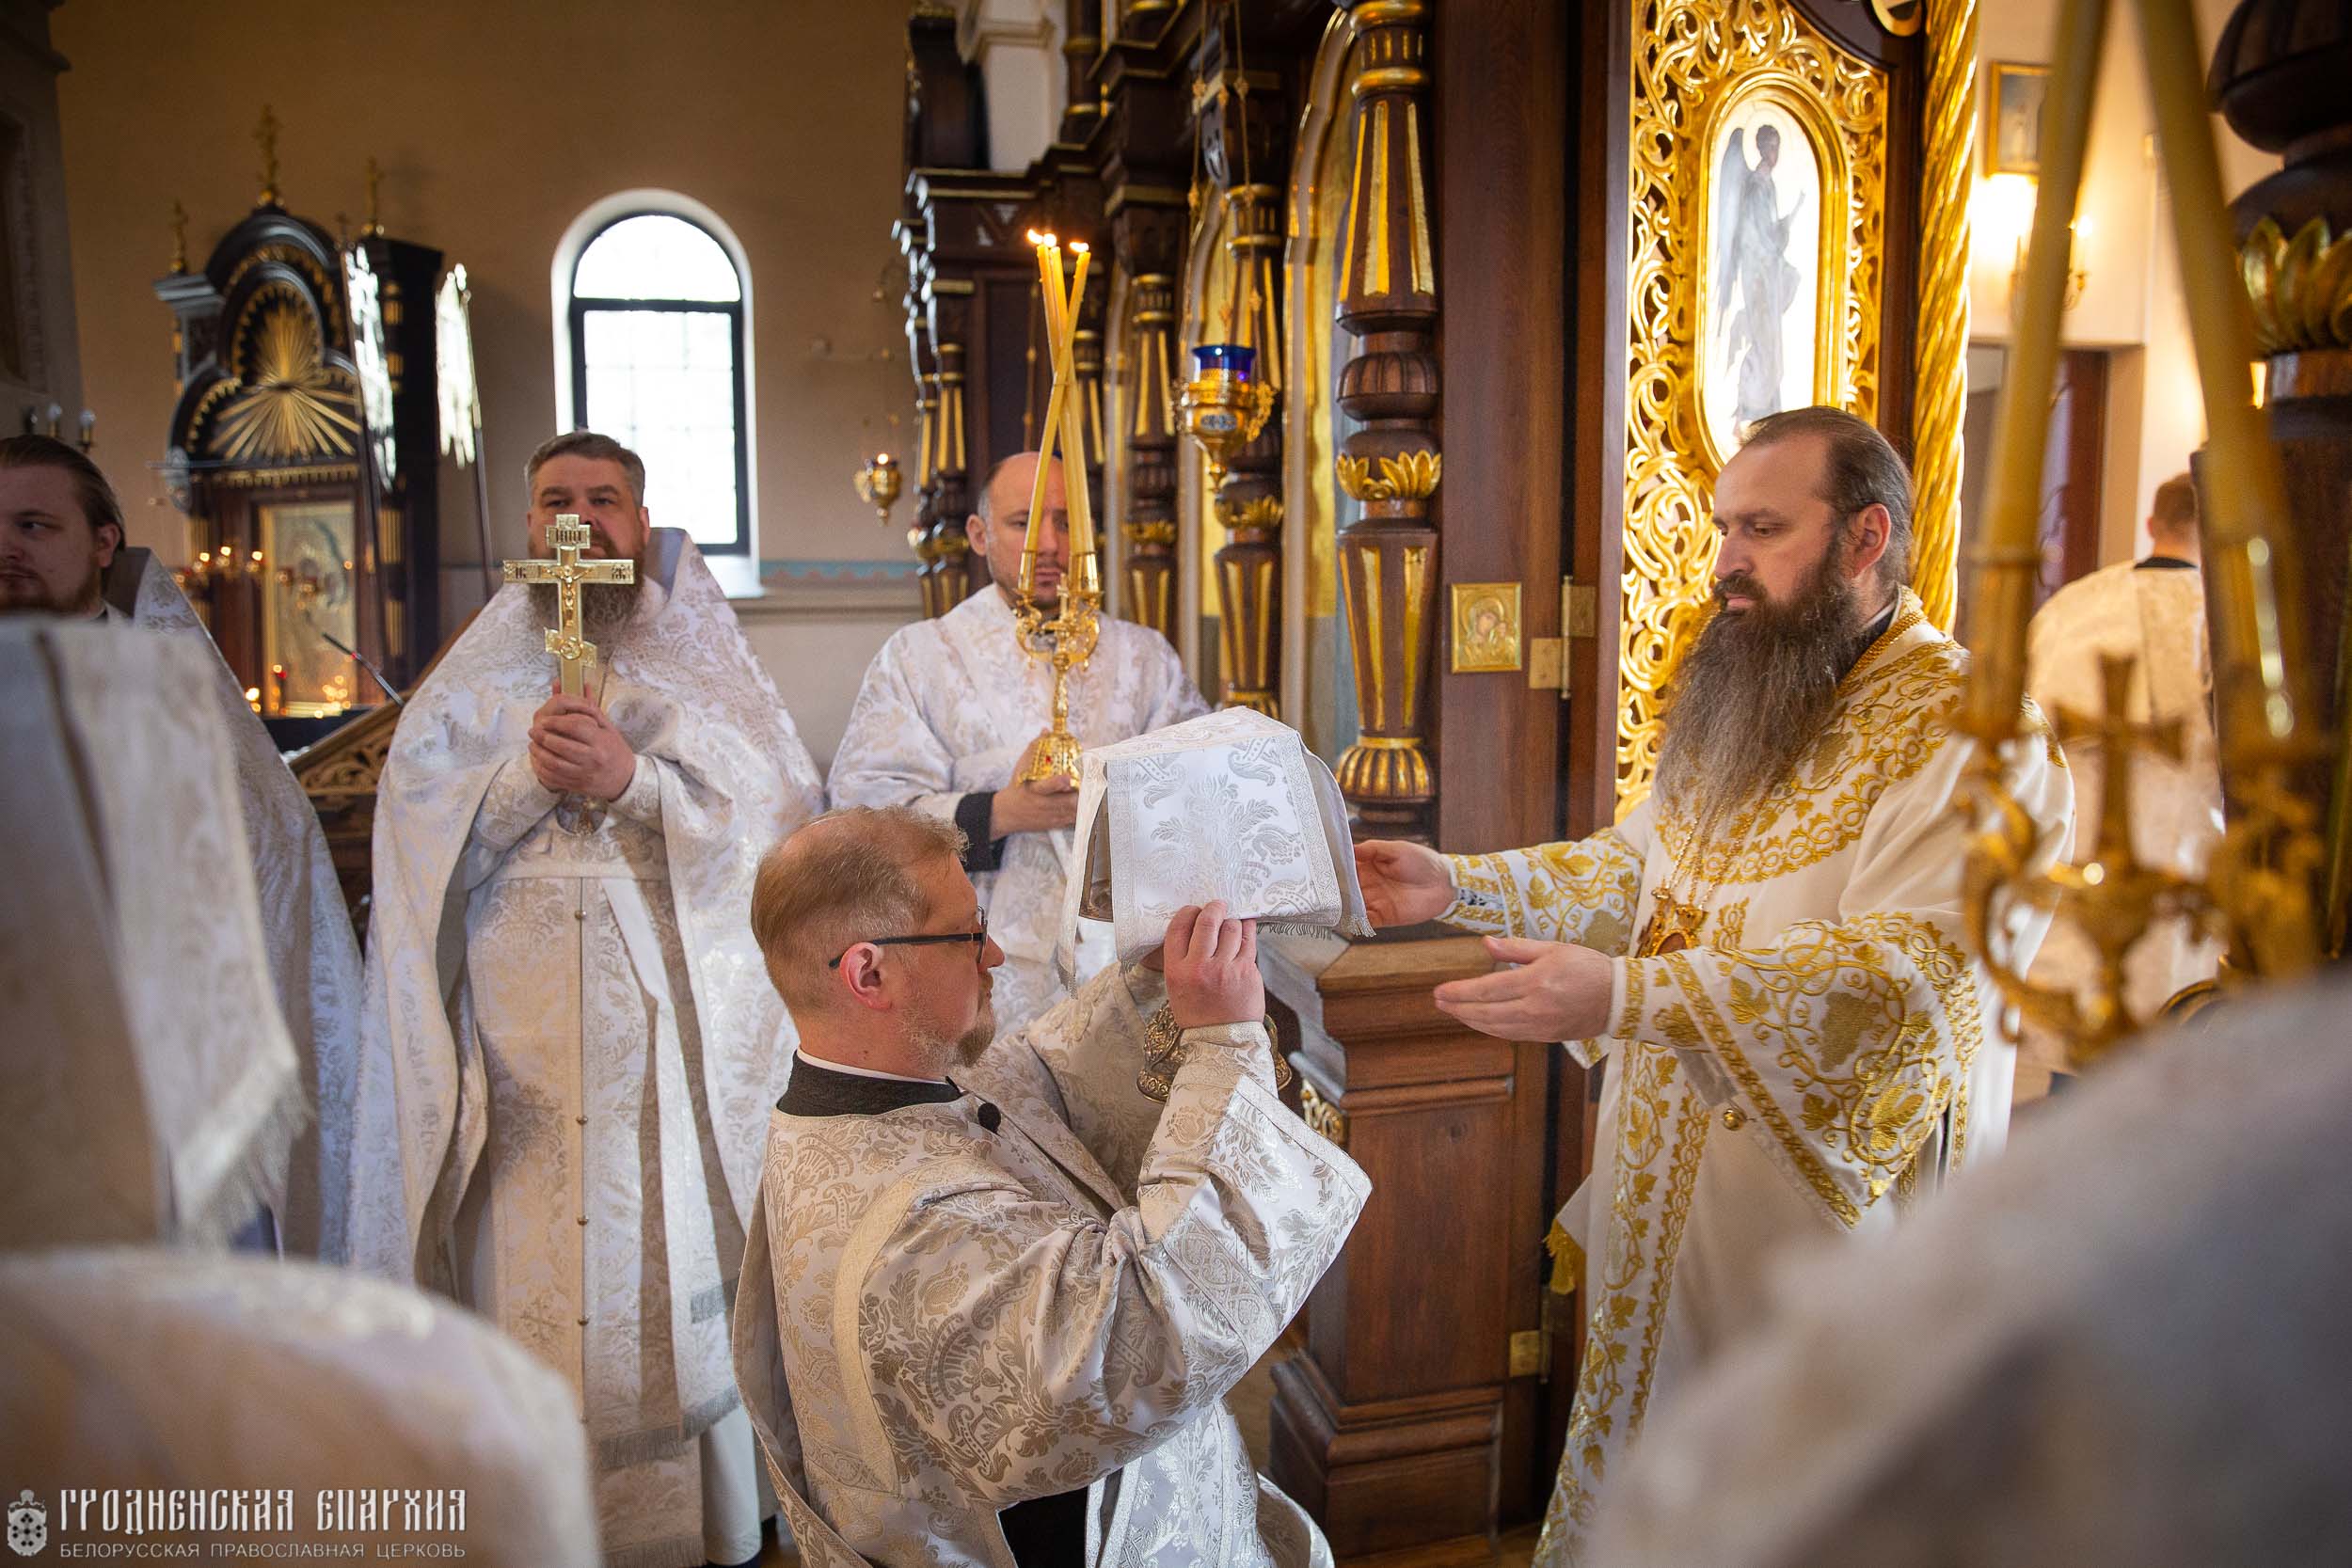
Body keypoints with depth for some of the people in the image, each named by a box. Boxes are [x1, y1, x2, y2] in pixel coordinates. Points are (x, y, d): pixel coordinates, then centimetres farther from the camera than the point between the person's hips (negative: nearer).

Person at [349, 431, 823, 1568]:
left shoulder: (703, 659, 8)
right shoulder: (475, 675, 13)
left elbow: (774, 820, -3)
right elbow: (419, 840, 3)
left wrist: (632, 781, -16)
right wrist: (529, 775, -13)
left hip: (673, 1032, -1)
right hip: (520, 1034, 2)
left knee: (669, 1262, 1)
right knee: (528, 1278, 2)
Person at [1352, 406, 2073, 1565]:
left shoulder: (1969, 731, -17)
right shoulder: (1737, 705, 9)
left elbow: (1907, 965, -30)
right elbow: (1637, 864, 17)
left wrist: (1627, 994, -38)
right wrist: (1460, 885, 3)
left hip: (1823, 1211, -7)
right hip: (1667, 1201, 7)